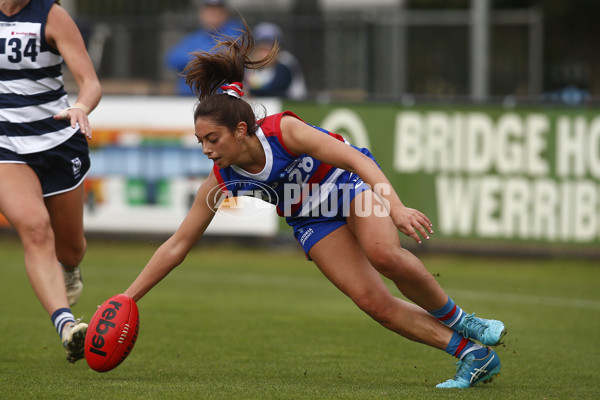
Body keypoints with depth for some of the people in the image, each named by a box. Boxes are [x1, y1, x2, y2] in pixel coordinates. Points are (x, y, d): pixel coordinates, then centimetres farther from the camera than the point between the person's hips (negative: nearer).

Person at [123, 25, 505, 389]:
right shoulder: (222, 181, -17)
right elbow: (176, 246, -9)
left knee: (384, 254, -34)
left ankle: (457, 320, -12)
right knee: (374, 303, -14)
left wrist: (396, 208, -47)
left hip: (352, 181, -4)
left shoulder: (283, 130, -30)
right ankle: (473, 355, -9)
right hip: (312, 220, 4)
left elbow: (356, 160, -34)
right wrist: (127, 298, -13)